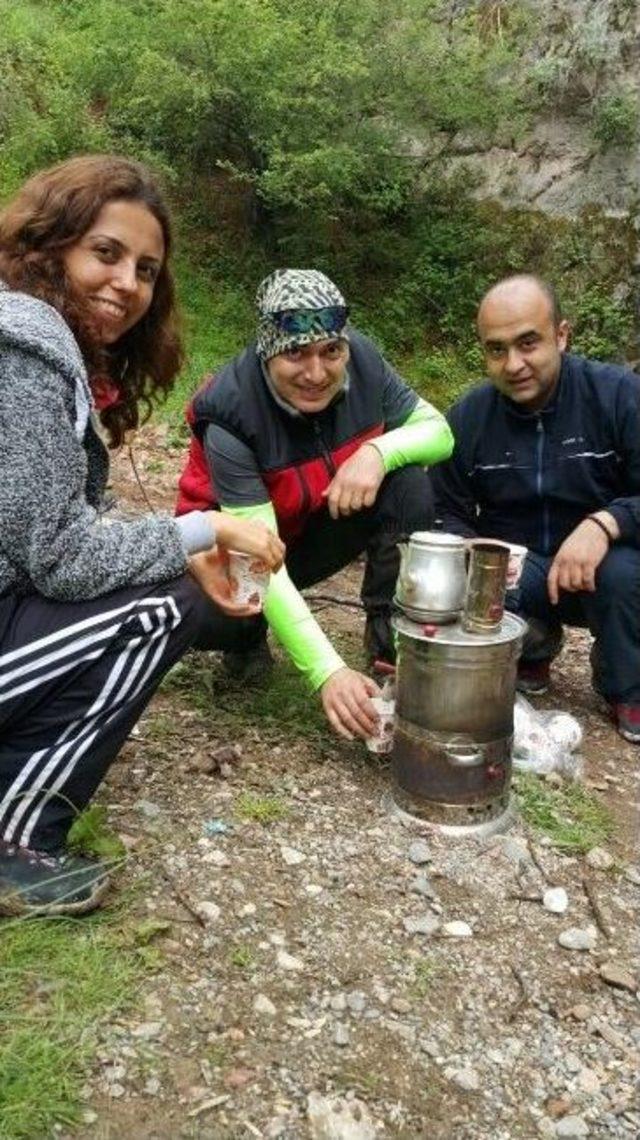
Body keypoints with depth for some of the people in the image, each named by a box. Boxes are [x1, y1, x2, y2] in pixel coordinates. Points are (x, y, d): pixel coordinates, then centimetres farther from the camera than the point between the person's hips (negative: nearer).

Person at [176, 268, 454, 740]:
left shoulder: (361, 360, -19)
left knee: (408, 481, -22)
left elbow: (439, 431, -9)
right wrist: (328, 671, -44)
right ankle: (249, 631, 4)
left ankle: (394, 645, -14)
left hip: (318, 529, 3)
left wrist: (379, 451, -33)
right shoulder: (231, 413, -31)